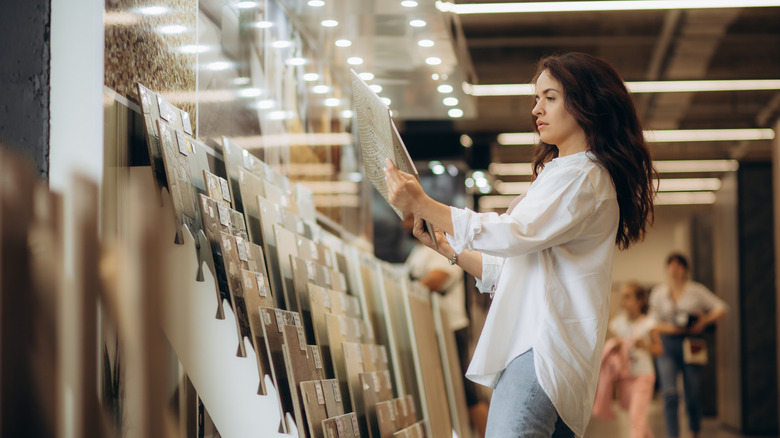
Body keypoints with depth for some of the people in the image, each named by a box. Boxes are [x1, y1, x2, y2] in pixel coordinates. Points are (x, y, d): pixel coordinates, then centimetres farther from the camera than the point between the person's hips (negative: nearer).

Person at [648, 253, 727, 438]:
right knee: (670, 394, -16)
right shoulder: (658, 293, 9)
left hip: (692, 347, 0)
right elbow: (654, 324, 5)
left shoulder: (696, 290, 6)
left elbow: (721, 309, 5)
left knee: (693, 396, 5)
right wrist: (673, 328, -13)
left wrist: (704, 321, -11)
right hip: (667, 347, 0)